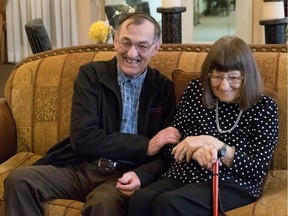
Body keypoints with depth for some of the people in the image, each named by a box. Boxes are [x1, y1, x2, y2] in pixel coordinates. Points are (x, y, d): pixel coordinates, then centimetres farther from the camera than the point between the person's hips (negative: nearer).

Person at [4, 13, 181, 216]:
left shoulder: (164, 88, 6)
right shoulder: (91, 74, 3)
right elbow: (82, 138, -9)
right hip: (81, 166, 2)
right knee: (19, 180, -24)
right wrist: (146, 145, -14)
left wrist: (139, 176, -22)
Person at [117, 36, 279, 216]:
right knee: (139, 200, -30)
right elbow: (171, 146, 8)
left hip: (232, 185, -3)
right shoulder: (196, 91, 8)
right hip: (183, 176, 4)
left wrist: (213, 144, -16)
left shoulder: (264, 107, -2)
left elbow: (257, 171, -7)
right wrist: (197, 151, -16)